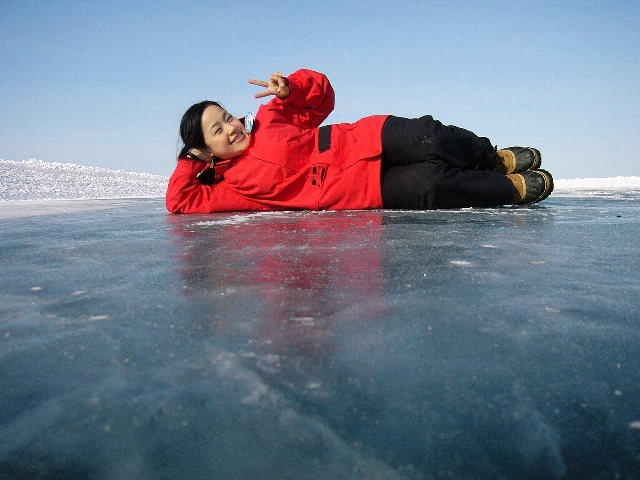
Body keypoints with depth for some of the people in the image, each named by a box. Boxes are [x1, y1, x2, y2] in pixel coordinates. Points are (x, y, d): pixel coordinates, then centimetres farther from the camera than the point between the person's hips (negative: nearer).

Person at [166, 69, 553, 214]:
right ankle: (513, 188, -5)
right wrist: (188, 161, 0)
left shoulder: (268, 119, 10)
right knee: (432, 185, -24)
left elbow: (322, 96, 14)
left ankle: (496, 158, 1)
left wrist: (291, 88, -5)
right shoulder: (233, 184, 1)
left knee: (429, 139, -24)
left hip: (367, 140, 4)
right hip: (367, 189, -3)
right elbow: (181, 202, -6)